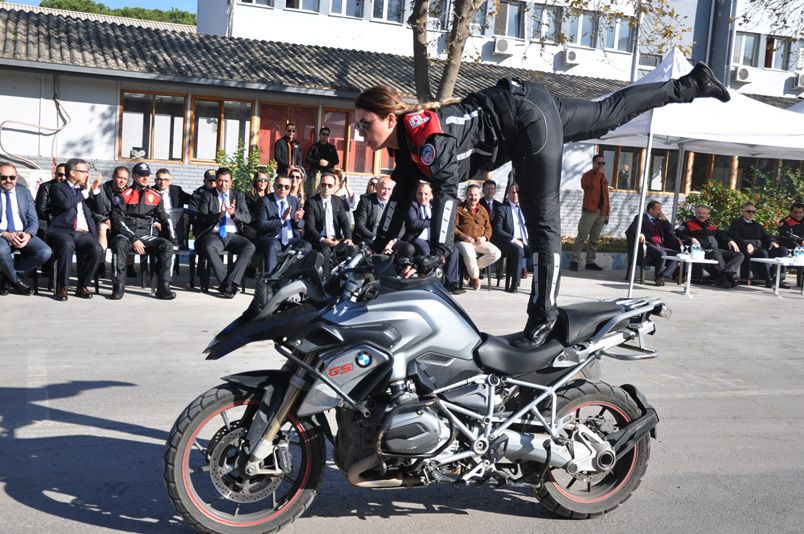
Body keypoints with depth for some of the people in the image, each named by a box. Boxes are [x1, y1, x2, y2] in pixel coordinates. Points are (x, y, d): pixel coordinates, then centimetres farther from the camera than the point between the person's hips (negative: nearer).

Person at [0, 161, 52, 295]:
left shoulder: (24, 192, 11)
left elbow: (33, 220, 9)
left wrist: (28, 234, -14)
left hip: (23, 234, 4)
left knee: (45, 252, -23)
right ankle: (16, 281, -8)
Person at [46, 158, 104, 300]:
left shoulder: (84, 189, 24)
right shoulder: (57, 187, 8)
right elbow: (65, 204, -13)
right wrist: (85, 192, -4)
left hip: (84, 233, 4)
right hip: (63, 231, -4)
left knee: (97, 249, -27)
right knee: (68, 245, -38)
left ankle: (82, 286, -13)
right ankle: (63, 287, -27)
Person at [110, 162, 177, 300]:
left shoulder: (156, 197, 13)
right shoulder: (124, 195, 1)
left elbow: (165, 219, 17)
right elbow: (118, 221, -6)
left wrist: (173, 239, 4)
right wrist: (133, 239, -17)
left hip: (146, 236, 3)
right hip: (125, 235, -3)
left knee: (167, 246, -24)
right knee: (119, 245, -37)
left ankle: (163, 287, -25)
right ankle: (118, 287, -29)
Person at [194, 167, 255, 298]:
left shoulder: (239, 196, 16)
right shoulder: (207, 196, 11)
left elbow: (247, 218, 4)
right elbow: (201, 219, -1)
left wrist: (234, 213, -18)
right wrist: (219, 215, -18)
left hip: (233, 236, 2)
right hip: (214, 235, -2)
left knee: (250, 247, -28)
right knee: (208, 248, -36)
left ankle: (230, 282, -31)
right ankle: (228, 285, -31)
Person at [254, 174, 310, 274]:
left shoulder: (294, 201, 14)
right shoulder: (264, 201, -1)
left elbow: (301, 225, 16)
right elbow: (260, 225, -10)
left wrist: (297, 219, -9)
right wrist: (282, 220, -19)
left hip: (291, 239, 4)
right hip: (271, 238, -4)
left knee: (307, 246, -25)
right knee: (273, 246, -37)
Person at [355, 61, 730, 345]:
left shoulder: (428, 135, -27)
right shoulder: (406, 145, -1)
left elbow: (446, 193, -38)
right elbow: (401, 197, 3)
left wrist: (435, 254, -44)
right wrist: (377, 250, 1)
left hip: (527, 115, -9)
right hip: (521, 111, 9)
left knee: (541, 219, -9)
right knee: (609, 113, 20)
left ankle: (544, 314, -3)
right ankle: (689, 85, 34)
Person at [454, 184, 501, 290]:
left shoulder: (483, 210, 21)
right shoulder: (459, 208, 6)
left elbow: (488, 228, 20)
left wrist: (485, 237, -2)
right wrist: (463, 236, -17)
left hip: (480, 242, 5)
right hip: (463, 241, -5)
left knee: (496, 253, -20)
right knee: (469, 254, -38)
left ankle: (471, 268, -6)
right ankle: (474, 277, -8)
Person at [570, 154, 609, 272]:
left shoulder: (604, 179, 20)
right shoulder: (587, 175, 2)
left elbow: (606, 197, 21)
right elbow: (592, 184, -21)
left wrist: (607, 213, 16)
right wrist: (599, 173, -11)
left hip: (601, 213, 6)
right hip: (589, 211, -6)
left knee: (594, 239, 5)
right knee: (582, 237, -10)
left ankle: (590, 262, 7)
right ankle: (574, 261, -10)